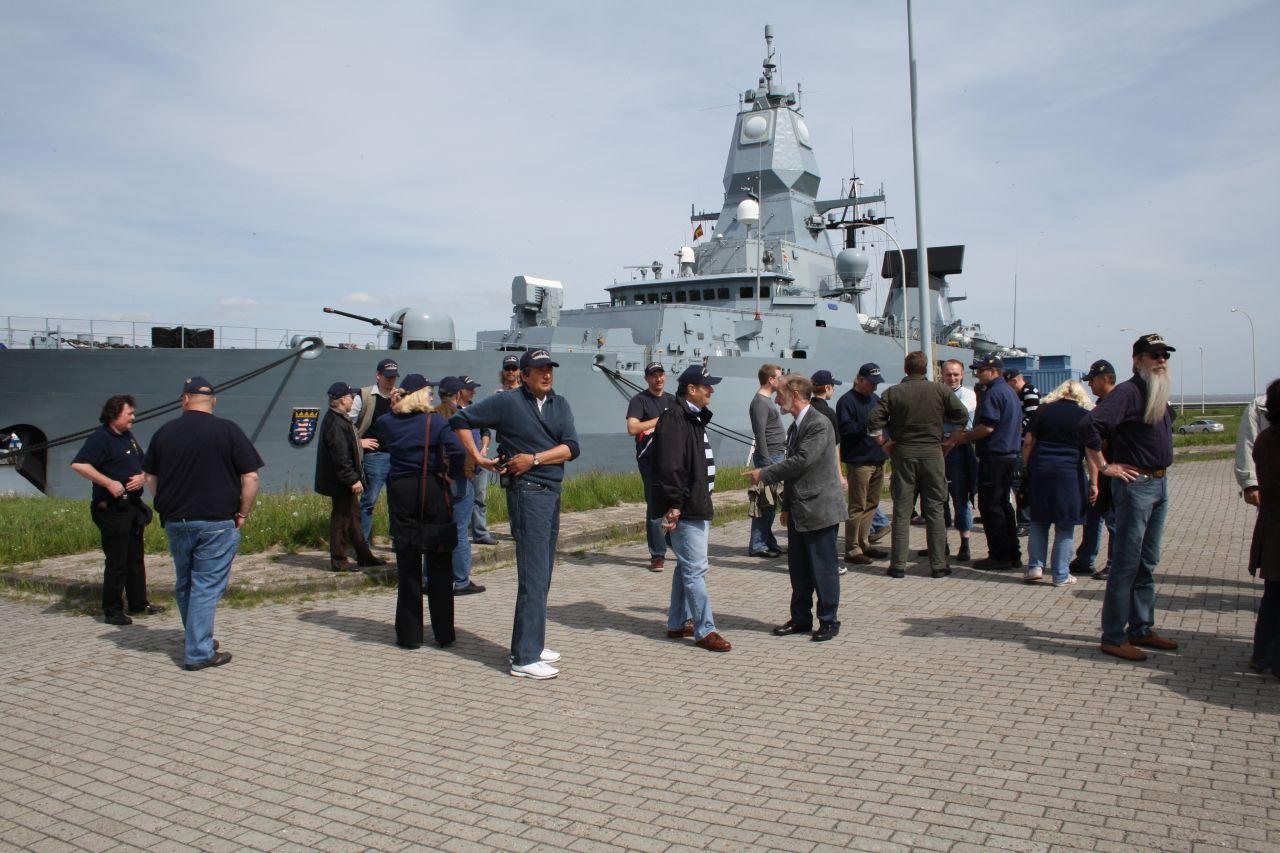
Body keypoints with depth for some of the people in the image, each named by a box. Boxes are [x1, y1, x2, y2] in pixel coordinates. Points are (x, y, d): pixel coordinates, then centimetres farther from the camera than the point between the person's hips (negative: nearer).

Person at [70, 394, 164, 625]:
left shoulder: (129, 437, 15)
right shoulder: (100, 438, -12)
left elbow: (144, 466, 22)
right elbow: (78, 464, -24)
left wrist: (142, 477, -1)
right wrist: (109, 483, -25)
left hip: (133, 507, 9)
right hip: (112, 509, -9)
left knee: (136, 558, 15)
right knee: (116, 561, -3)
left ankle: (139, 603, 25)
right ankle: (112, 611, 6)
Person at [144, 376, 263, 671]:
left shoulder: (164, 433, 4)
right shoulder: (228, 431, -7)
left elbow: (150, 479, 12)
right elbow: (250, 478, -10)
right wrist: (242, 514, 0)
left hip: (175, 522, 4)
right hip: (217, 523, -4)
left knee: (184, 584, 19)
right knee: (207, 587, 0)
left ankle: (194, 638, 33)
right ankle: (199, 652, 1)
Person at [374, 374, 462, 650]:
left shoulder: (386, 422, 1)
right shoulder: (435, 421, -8)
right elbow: (457, 451, -18)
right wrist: (451, 475, -2)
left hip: (400, 491, 2)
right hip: (432, 490, -2)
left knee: (407, 565, 9)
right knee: (439, 564, 7)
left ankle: (409, 634, 12)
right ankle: (443, 633, 12)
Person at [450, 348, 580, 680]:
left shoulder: (560, 404, 10)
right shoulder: (508, 402, -5)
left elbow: (571, 447, -1)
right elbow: (461, 420, 1)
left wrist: (534, 459, -12)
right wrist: (478, 458, -3)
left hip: (552, 492, 7)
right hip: (528, 493, -7)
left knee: (541, 576, 13)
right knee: (534, 577, -9)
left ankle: (531, 645, 24)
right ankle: (525, 659, -5)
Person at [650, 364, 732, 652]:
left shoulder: (694, 418, 16)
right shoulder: (674, 418, -16)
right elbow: (670, 466, -23)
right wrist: (674, 505, -24)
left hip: (697, 507, 11)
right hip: (685, 510, -11)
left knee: (687, 567, 16)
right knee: (696, 569, -6)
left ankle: (678, 623, 26)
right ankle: (704, 630, 0)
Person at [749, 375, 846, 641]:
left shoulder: (819, 424, -15)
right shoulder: (795, 427, 15)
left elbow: (800, 461, -23)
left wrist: (764, 474, -15)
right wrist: (787, 506, 18)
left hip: (819, 509, -9)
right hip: (799, 510, 9)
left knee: (823, 568, 1)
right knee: (798, 568, 14)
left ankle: (829, 621, 12)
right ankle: (801, 619, 24)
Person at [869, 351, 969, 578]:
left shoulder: (893, 393, -1)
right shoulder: (940, 390, -2)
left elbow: (873, 421, -8)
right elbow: (963, 415, 1)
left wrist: (884, 443, 3)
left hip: (903, 455, 0)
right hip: (932, 453, 0)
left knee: (901, 511, 6)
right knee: (934, 510, 7)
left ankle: (898, 565, 7)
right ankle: (938, 565, 10)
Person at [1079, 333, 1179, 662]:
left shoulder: (1158, 396, 14)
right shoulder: (1128, 392, -15)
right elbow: (1089, 425, -27)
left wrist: (1160, 474, 18)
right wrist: (1104, 466, -20)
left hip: (1160, 484, 9)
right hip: (1136, 484, -9)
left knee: (1147, 563, 15)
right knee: (1127, 564, -5)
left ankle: (1141, 629, 25)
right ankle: (1113, 637, 1)